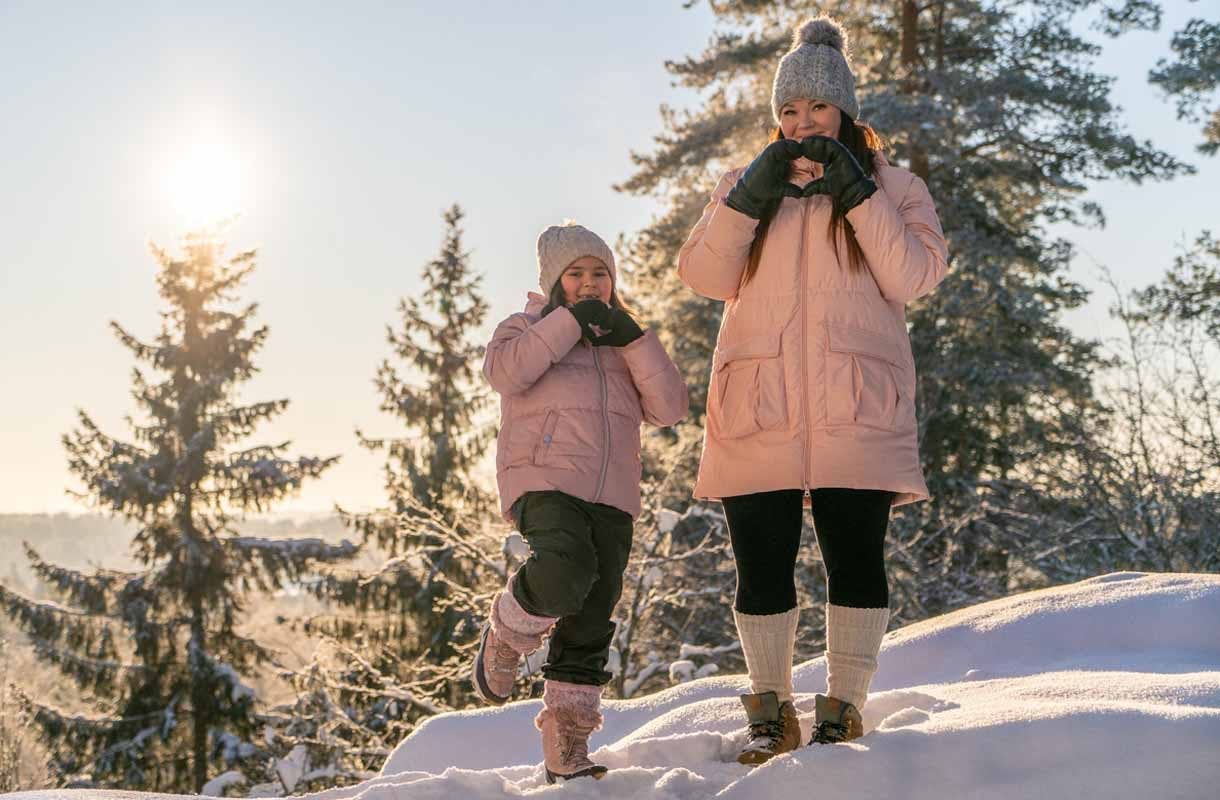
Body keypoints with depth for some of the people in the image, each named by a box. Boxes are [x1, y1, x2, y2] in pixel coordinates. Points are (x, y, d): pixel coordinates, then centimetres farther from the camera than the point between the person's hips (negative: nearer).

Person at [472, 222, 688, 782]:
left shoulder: (624, 346, 25)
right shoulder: (529, 327, 14)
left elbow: (669, 409, 9)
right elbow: (504, 371, -11)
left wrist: (634, 339, -1)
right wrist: (572, 320, -9)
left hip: (611, 497, 5)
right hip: (545, 482, -4)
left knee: (589, 625, 2)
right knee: (566, 572, -33)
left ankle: (567, 749, 10)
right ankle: (506, 636, -3)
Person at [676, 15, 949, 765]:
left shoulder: (892, 186, 12)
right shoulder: (747, 184, 18)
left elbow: (914, 276, -4)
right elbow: (705, 275, 4)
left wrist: (856, 194, -9)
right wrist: (751, 199, -7)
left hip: (854, 412, -1)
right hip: (760, 407, 2)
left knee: (856, 560, -3)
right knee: (762, 565, 3)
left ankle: (843, 706, 8)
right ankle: (771, 710, 14)